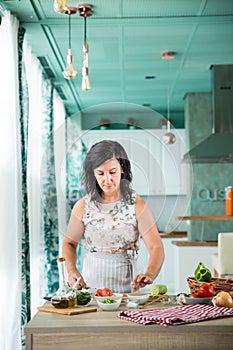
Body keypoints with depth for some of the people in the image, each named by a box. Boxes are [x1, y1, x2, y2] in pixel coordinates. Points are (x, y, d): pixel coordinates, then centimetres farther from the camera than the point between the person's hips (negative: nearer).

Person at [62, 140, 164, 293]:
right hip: (91, 284, 1)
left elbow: (156, 247, -7)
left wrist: (149, 275, -25)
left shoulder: (137, 205, -3)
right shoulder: (83, 207, 1)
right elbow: (69, 243, 13)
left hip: (128, 283, -1)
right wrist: (72, 270, -6)